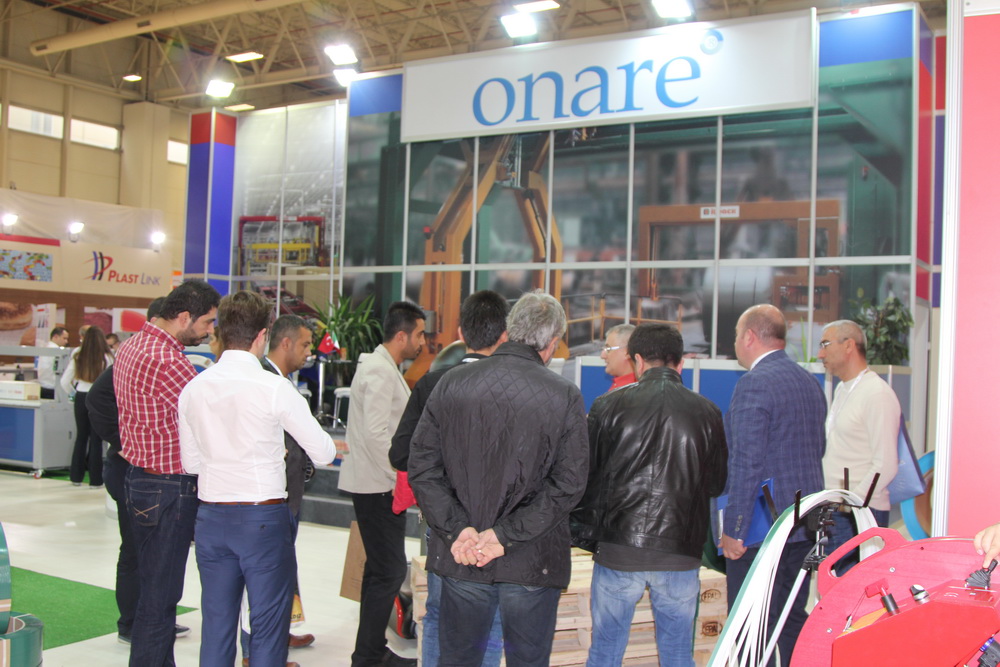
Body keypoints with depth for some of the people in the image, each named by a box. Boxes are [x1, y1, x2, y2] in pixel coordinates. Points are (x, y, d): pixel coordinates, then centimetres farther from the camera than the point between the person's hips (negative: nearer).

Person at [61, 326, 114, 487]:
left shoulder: (78, 357, -1)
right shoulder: (106, 358, -11)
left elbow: (64, 382, 2)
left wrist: (73, 393, 18)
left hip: (81, 397, 3)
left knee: (81, 436, 15)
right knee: (96, 439, 4)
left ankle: (76, 476, 22)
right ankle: (95, 479, 8)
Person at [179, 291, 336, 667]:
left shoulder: (193, 389, 2)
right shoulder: (274, 388, -14)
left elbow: (191, 462, 11)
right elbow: (323, 454, -9)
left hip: (211, 517, 5)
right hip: (264, 518, -5)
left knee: (216, 623, 15)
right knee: (268, 626, 7)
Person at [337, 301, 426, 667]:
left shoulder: (383, 368, 16)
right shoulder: (380, 372, -17)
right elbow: (375, 433, -24)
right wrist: (399, 478, -18)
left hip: (378, 483, 11)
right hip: (376, 485, -11)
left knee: (380, 569, 17)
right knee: (390, 571, -7)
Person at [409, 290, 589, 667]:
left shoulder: (451, 384, 0)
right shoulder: (565, 397, -7)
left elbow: (423, 466, -4)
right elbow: (569, 484, -12)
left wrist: (457, 530, -9)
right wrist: (506, 534, -12)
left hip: (460, 560, 2)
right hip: (532, 564, -2)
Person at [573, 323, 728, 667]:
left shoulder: (608, 406, -3)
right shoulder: (707, 412, 1)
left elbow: (585, 476, 0)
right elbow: (717, 484, 9)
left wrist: (585, 535, 12)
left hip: (618, 549, -1)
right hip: (681, 552, 1)